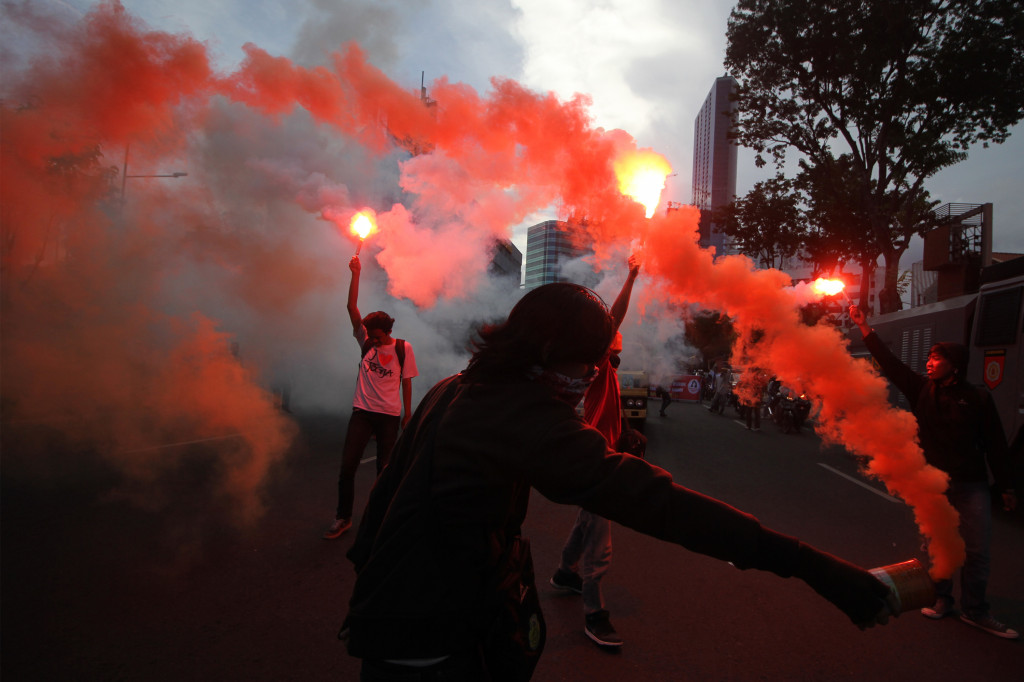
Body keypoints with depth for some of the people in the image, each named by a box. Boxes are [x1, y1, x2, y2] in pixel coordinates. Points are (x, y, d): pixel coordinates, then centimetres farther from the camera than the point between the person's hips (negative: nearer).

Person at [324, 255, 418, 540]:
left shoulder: (403, 348, -4)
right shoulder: (365, 340, 2)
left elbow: (406, 384, 2)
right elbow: (352, 307, -8)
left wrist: (408, 415, 2)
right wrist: (356, 273, -15)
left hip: (389, 415, -2)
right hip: (362, 412, 2)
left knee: (384, 468, 7)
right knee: (347, 466, 0)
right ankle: (343, 518, 16)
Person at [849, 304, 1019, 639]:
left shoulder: (977, 398, -2)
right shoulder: (922, 390, 3)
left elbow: (996, 446, 0)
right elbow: (889, 362, 2)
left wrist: (1007, 487, 1)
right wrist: (864, 327, -1)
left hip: (970, 486, -2)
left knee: (977, 551, 3)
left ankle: (974, 610, 18)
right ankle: (942, 599, 26)